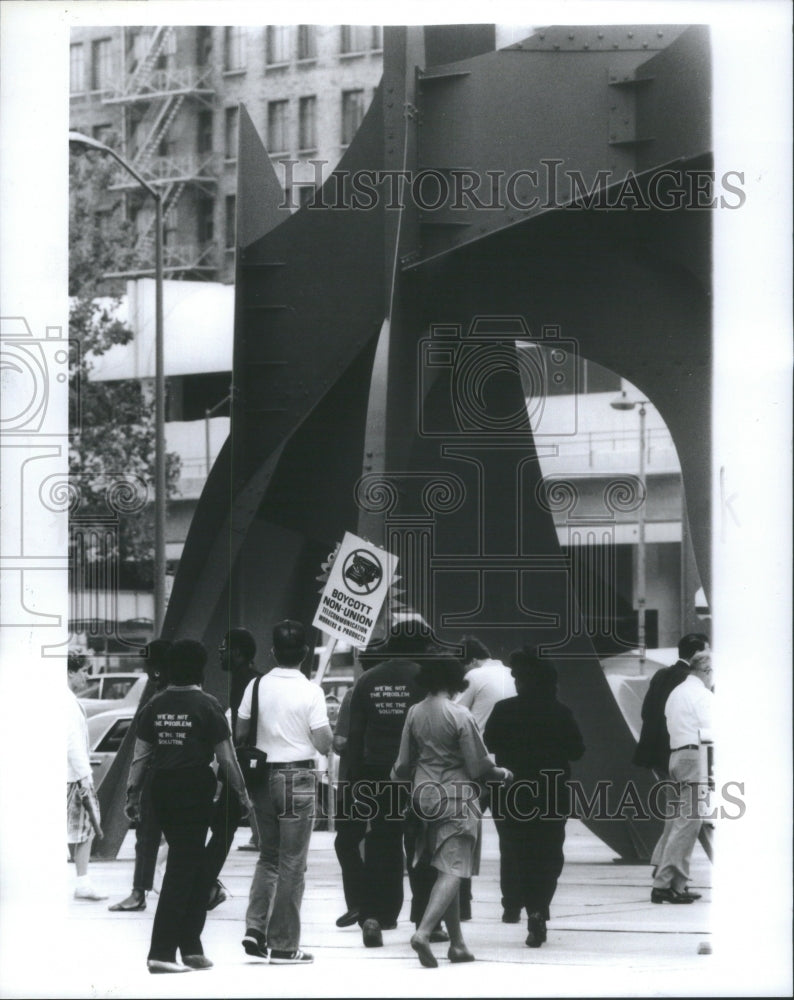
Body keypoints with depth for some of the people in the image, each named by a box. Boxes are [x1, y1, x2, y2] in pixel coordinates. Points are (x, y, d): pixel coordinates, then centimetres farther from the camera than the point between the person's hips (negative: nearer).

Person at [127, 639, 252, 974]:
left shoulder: (155, 706, 7)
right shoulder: (207, 706, -7)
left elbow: (140, 755, 9)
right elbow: (226, 759, -6)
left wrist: (133, 793, 16)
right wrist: (243, 794, 5)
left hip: (161, 788, 5)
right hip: (195, 791, -5)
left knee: (194, 868, 16)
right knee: (182, 868, -3)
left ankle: (191, 946, 18)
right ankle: (161, 953, -8)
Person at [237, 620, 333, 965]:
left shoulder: (257, 687, 0)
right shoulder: (310, 691, -11)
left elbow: (239, 733, 5)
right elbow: (323, 744, -12)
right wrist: (329, 729, 8)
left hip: (262, 777, 4)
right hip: (297, 778, -4)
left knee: (268, 856, 18)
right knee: (292, 862, 3)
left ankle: (256, 928, 4)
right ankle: (283, 945, 5)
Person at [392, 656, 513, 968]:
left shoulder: (415, 713, 2)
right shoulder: (460, 716, -14)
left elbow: (404, 763, 9)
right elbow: (479, 767, -11)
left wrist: (394, 780, 30)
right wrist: (502, 774, 8)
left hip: (425, 796, 6)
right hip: (458, 798, -6)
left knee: (446, 871, 14)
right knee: (451, 871, -7)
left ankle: (457, 943, 17)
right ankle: (423, 932, -25)